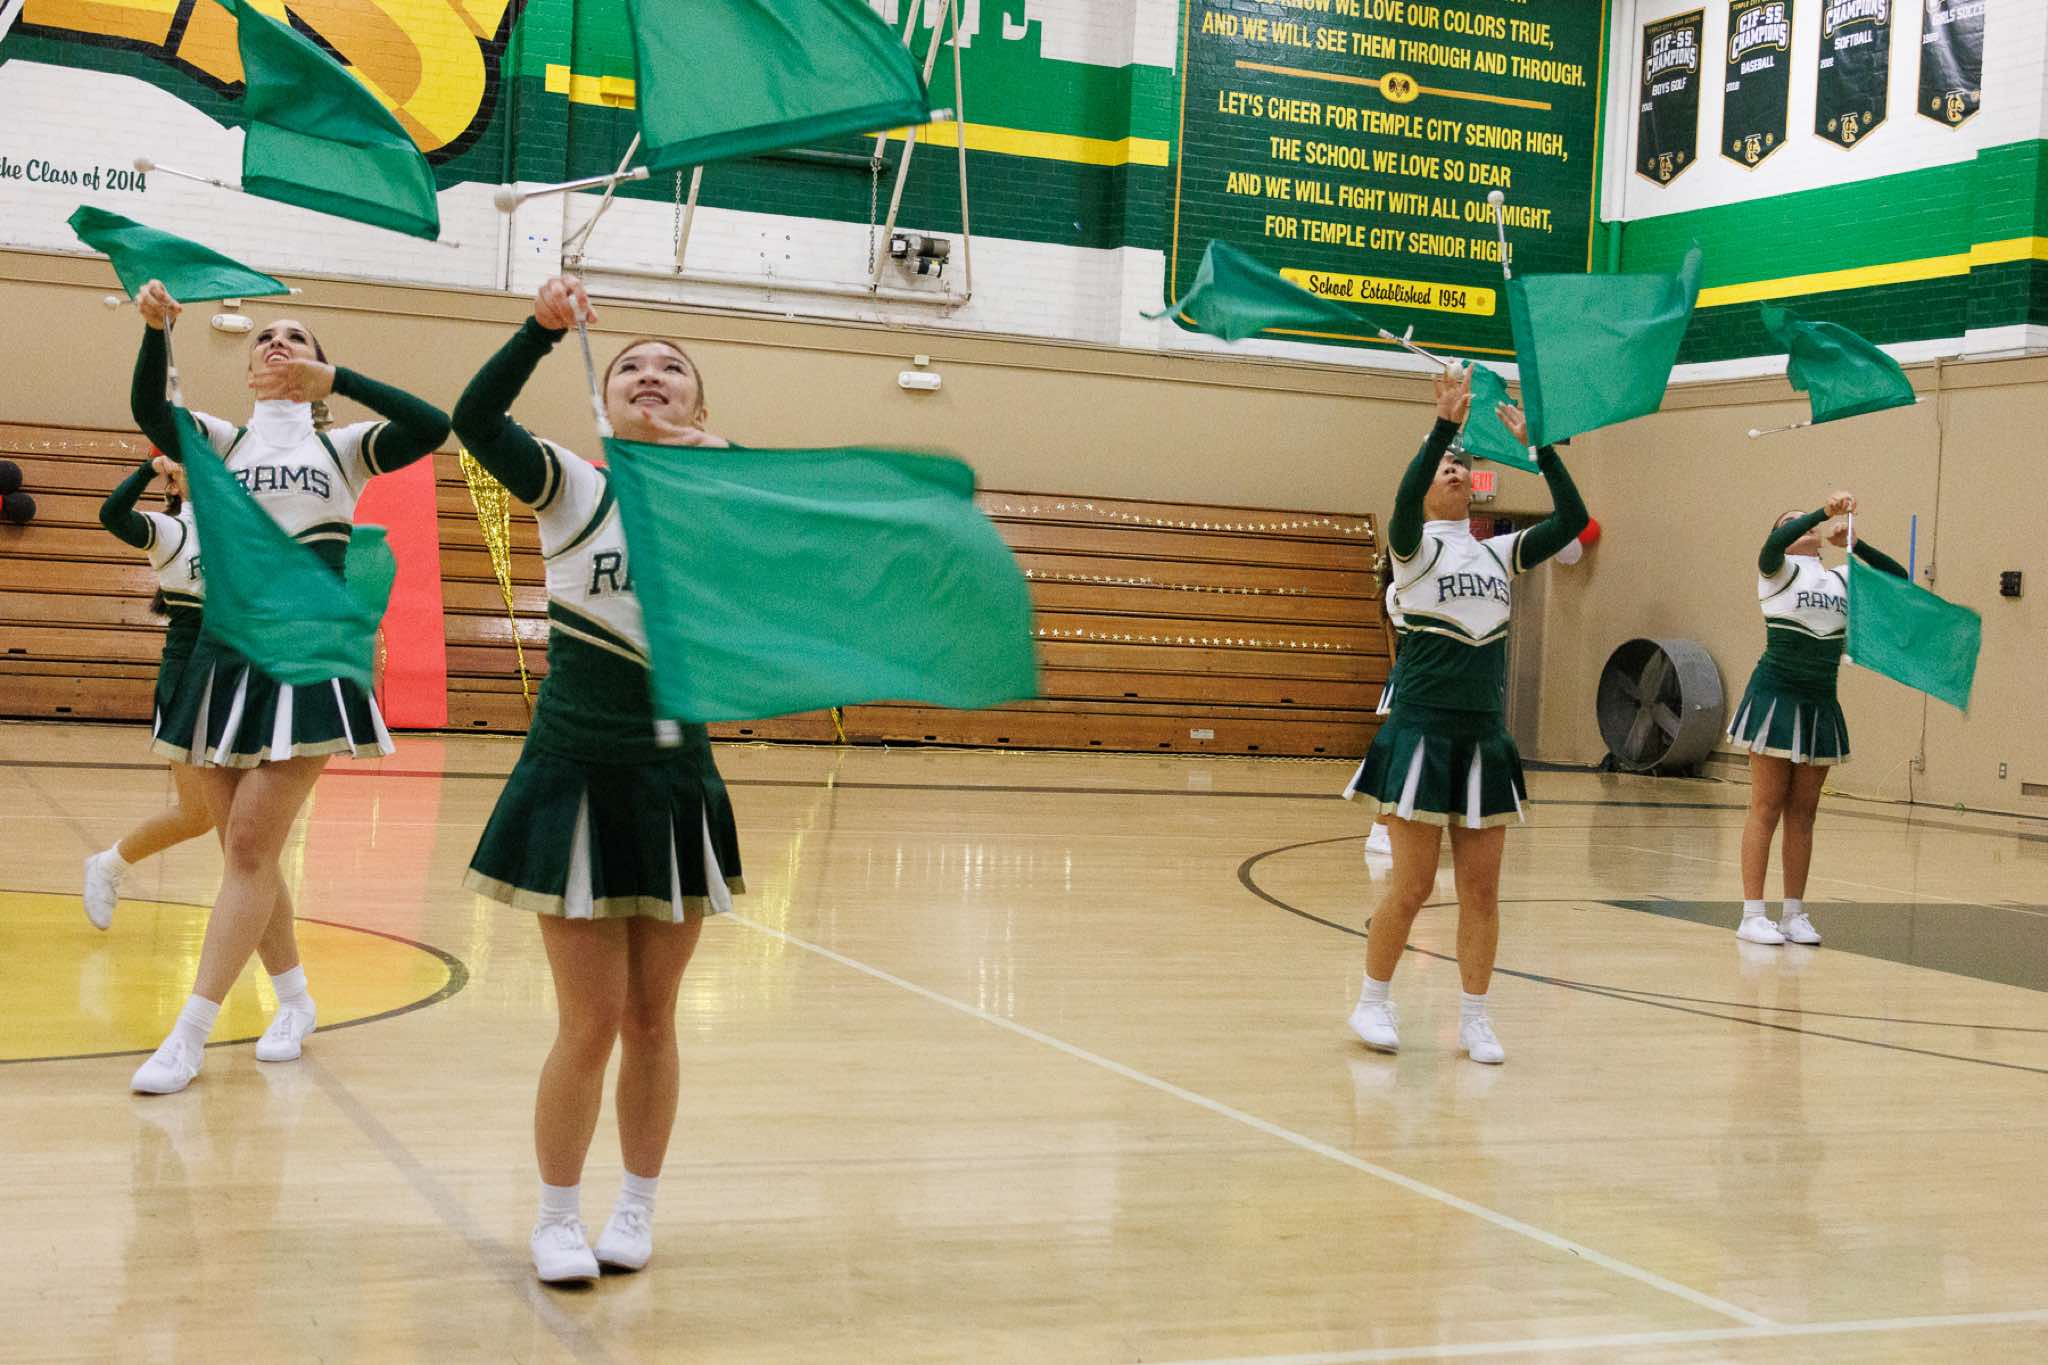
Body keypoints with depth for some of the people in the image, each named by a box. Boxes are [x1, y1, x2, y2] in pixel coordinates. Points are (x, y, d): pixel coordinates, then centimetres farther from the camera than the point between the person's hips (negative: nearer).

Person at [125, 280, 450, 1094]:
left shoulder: (342, 449, 9)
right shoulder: (219, 443, 12)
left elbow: (431, 428, -7)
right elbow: (148, 411, -7)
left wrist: (335, 379, -9)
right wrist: (155, 331, -22)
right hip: (222, 658, 3)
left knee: (251, 845, -10)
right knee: (244, 847, 6)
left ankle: (189, 1038, -9)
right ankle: (295, 1000, 24)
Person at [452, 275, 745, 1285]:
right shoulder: (571, 490, -2)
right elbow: (474, 419, -17)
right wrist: (544, 327, -28)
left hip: (675, 784, 2)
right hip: (574, 779, -2)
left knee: (651, 1020, 11)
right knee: (591, 1023, -1)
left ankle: (638, 1207, 28)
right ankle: (557, 1218, 19)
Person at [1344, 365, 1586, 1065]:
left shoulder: (1499, 553, 13)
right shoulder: (1414, 548, -2)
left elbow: (1572, 519, 3)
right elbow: (1404, 498, -24)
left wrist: (1536, 443, -2)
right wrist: (1445, 423, -27)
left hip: (1485, 737, 5)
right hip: (1422, 731, -5)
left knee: (1481, 888, 5)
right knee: (1411, 886, -3)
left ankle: (1474, 1016, 15)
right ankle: (1373, 1001, 14)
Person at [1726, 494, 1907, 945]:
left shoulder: (1841, 580, 14)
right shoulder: (1778, 571, 0)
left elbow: (1898, 577, 8)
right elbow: (1774, 544, -22)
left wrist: (1853, 542, -1)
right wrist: (1824, 511, -26)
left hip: (1821, 705, 5)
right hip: (1776, 696, -5)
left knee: (1802, 812, 8)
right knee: (1766, 809, -4)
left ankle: (1794, 914, 13)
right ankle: (1752, 916, -2)